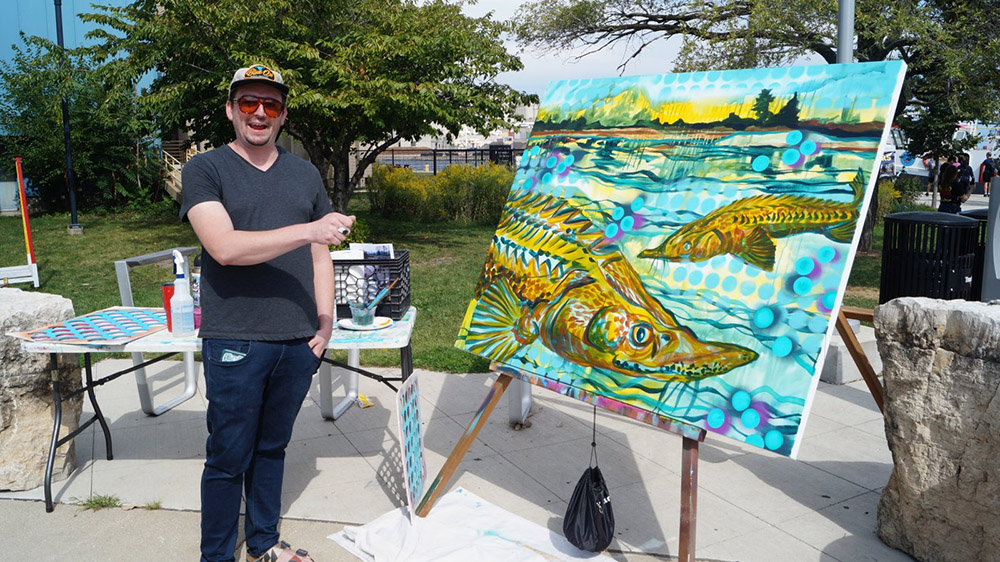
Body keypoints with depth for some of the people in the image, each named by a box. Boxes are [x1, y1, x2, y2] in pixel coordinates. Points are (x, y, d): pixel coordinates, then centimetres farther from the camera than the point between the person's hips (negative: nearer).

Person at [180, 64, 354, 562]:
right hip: (235, 341, -4)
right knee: (228, 458, 6)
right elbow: (224, 247, -17)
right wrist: (309, 230, -24)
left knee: (272, 448, 17)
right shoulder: (204, 170, -2)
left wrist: (325, 322, 6)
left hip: (298, 342, 4)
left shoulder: (305, 174, 12)